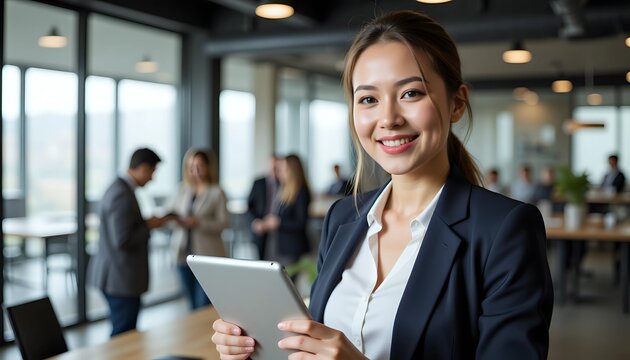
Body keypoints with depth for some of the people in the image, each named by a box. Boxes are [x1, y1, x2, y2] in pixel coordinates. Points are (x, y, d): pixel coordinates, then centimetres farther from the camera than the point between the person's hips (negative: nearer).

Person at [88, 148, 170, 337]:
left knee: (125, 332, 19)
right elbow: (122, 241, -25)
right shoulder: (123, 195, -21)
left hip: (114, 276, 10)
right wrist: (148, 225, -12)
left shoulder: (119, 188, 11)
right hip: (122, 279, -10)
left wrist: (146, 222, 9)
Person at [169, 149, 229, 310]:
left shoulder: (217, 192, -6)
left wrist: (198, 222, -22)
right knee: (193, 304, 14)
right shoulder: (183, 190, 8)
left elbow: (223, 222, -11)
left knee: (204, 306, -7)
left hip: (208, 255, -5)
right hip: (184, 254, 5)